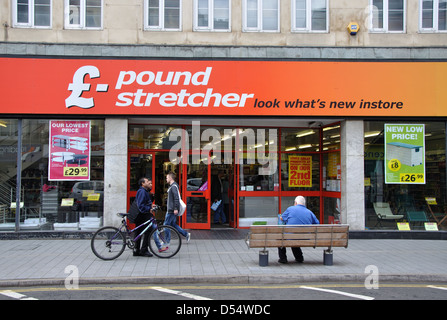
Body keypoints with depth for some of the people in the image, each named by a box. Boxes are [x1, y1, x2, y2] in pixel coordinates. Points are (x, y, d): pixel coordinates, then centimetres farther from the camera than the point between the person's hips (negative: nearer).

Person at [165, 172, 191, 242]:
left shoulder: (174, 186, -15)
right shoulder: (172, 186, 17)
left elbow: (176, 198, -22)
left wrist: (175, 208, -25)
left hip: (172, 210, -10)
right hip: (170, 210, 10)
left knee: (166, 225, -3)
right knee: (173, 224, 13)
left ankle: (166, 241, 5)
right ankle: (186, 234, 15)